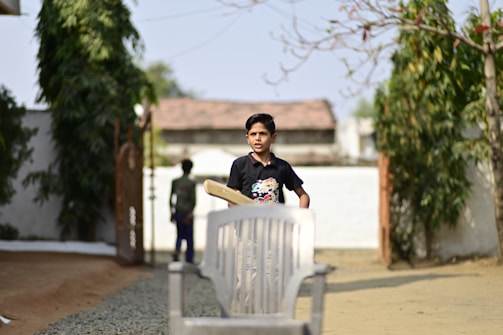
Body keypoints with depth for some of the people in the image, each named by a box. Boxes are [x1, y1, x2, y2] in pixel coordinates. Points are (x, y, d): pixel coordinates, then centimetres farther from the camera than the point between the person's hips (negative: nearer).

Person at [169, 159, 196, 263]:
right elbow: (193, 199, -14)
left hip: (178, 212, 4)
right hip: (187, 212, -4)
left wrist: (172, 212, 13)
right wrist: (191, 212, -11)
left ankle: (176, 251, -13)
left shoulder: (175, 182, 4)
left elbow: (171, 198, 6)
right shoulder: (191, 183, -8)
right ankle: (189, 260, 8)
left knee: (180, 235, 14)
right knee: (189, 237, 6)